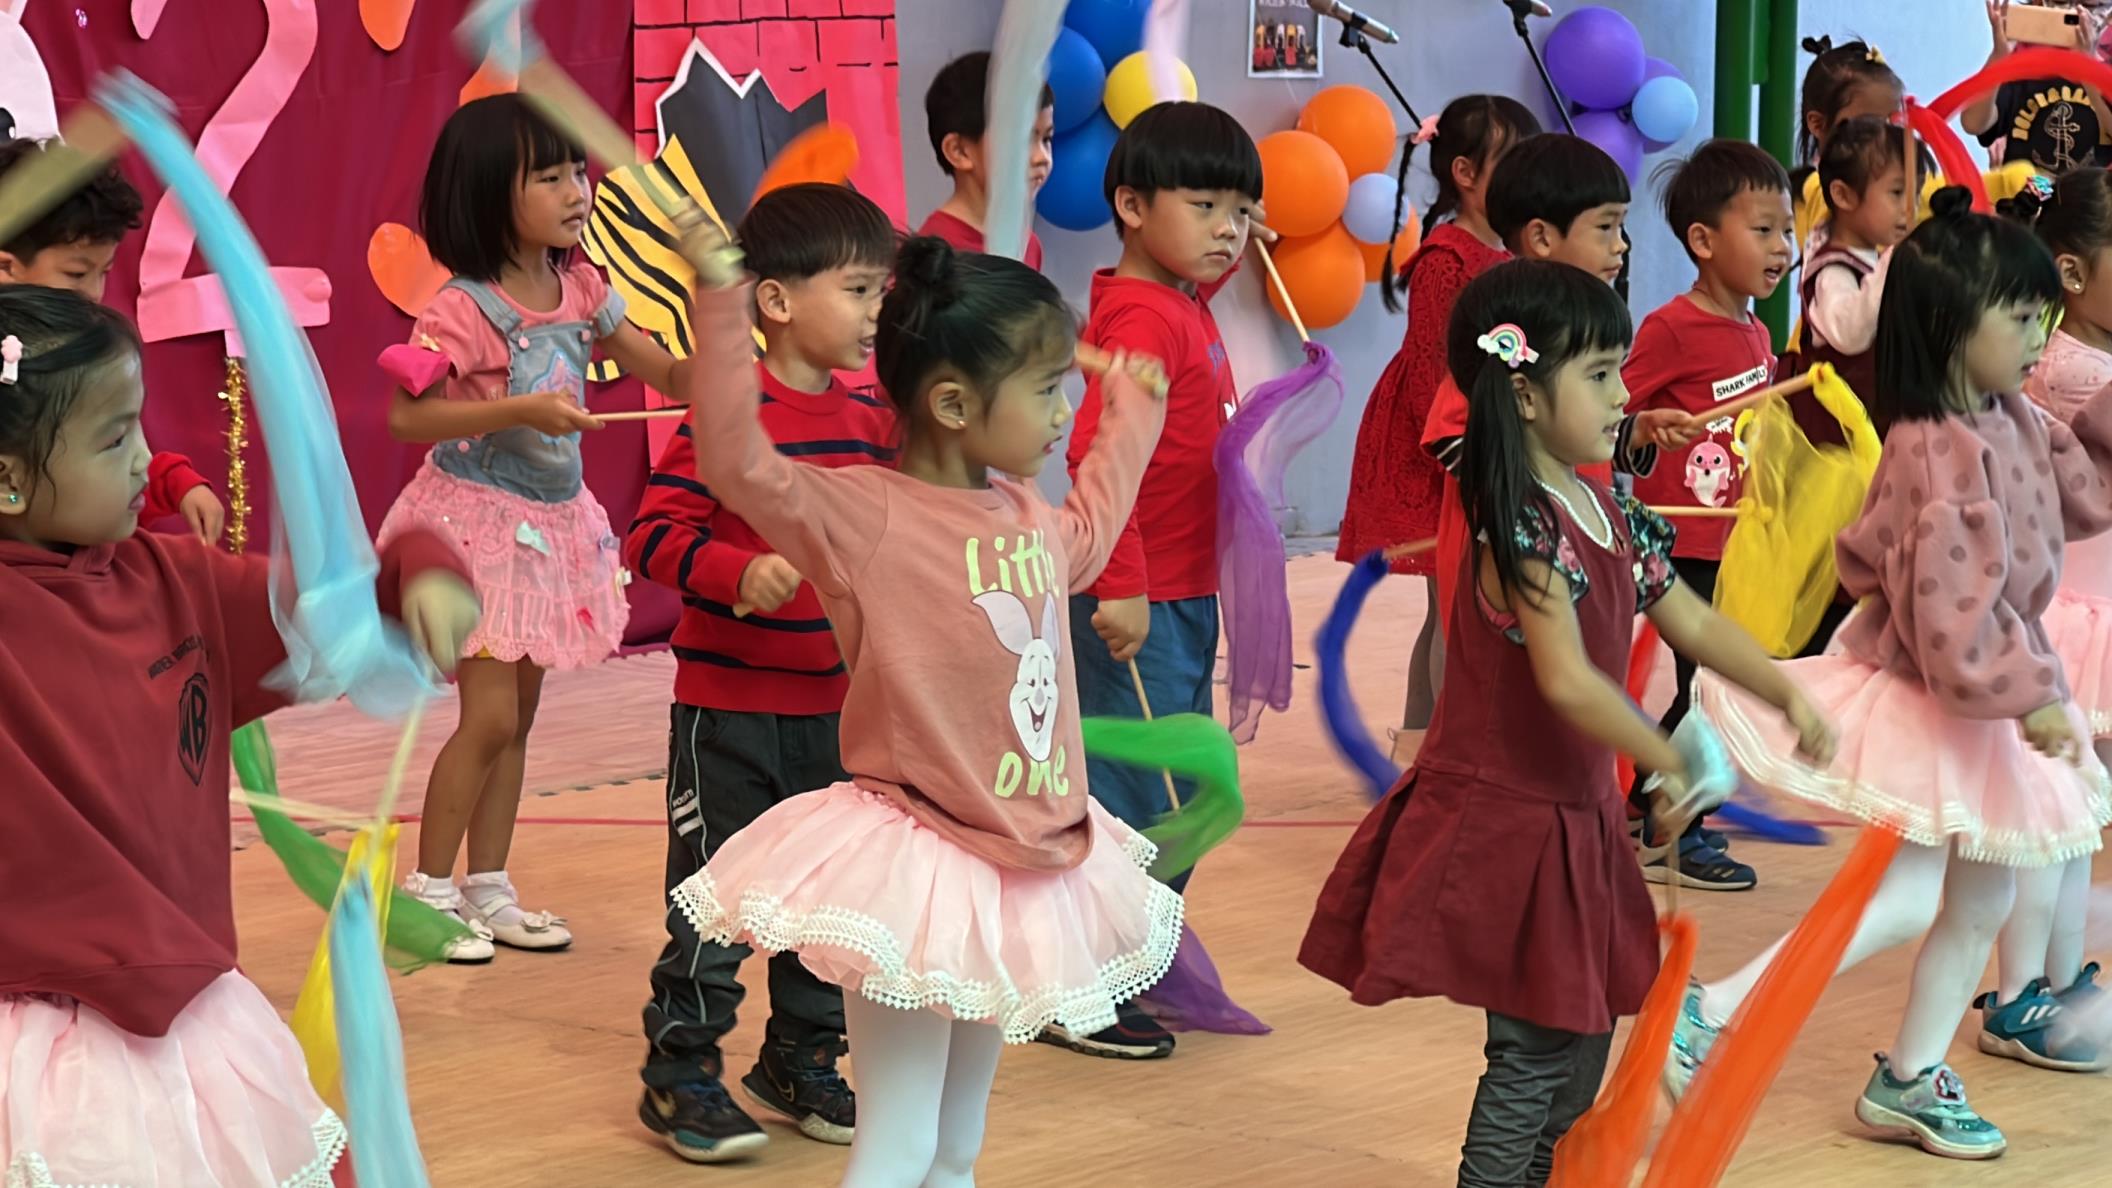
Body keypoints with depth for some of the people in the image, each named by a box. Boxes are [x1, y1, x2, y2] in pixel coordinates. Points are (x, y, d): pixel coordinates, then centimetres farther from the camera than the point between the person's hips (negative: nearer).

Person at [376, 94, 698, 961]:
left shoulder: (577, 290, 3)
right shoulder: (464, 309, -18)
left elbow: (664, 371, 10)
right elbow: (406, 413, -23)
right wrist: (518, 411, -29)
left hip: (551, 522, 7)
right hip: (480, 520, -7)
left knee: (518, 714, 12)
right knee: (491, 716, -8)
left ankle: (488, 892, 22)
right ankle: (429, 892, 6)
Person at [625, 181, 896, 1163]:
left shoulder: (873, 416, 5)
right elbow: (654, 535, -20)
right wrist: (740, 574, -32)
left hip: (836, 706, 7)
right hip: (729, 705, -7)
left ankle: (803, 1062, 29)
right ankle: (681, 1074, 12)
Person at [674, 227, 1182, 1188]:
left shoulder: (1027, 516, 8)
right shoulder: (864, 515, -15)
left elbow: (1088, 537, 33)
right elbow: (738, 463, -28)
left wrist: (1132, 412, 42)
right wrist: (719, 298, -32)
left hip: (1029, 868, 8)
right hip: (920, 864, -8)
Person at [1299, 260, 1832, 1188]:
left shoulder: (1614, 514, 6)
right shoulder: (1522, 530, -23)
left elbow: (1691, 622, 9)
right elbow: (1569, 683, -28)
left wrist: (1785, 695, -3)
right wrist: (1673, 764, -23)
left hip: (1575, 815, 9)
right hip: (1501, 816, -9)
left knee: (1584, 1043, 18)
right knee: (1536, 1048, -2)